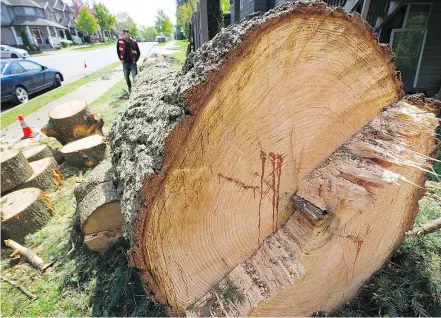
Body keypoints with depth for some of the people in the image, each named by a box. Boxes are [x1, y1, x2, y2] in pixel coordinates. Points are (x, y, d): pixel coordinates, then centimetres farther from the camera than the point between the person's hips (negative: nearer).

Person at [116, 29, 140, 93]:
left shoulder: (133, 42, -8)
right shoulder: (120, 41, -4)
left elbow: (138, 52, 1)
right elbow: (118, 51, 9)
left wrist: (135, 60, -2)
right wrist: (121, 59, 6)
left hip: (132, 62, -2)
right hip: (125, 62, 2)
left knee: (135, 76, -3)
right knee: (126, 76, 7)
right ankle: (129, 88, 24)